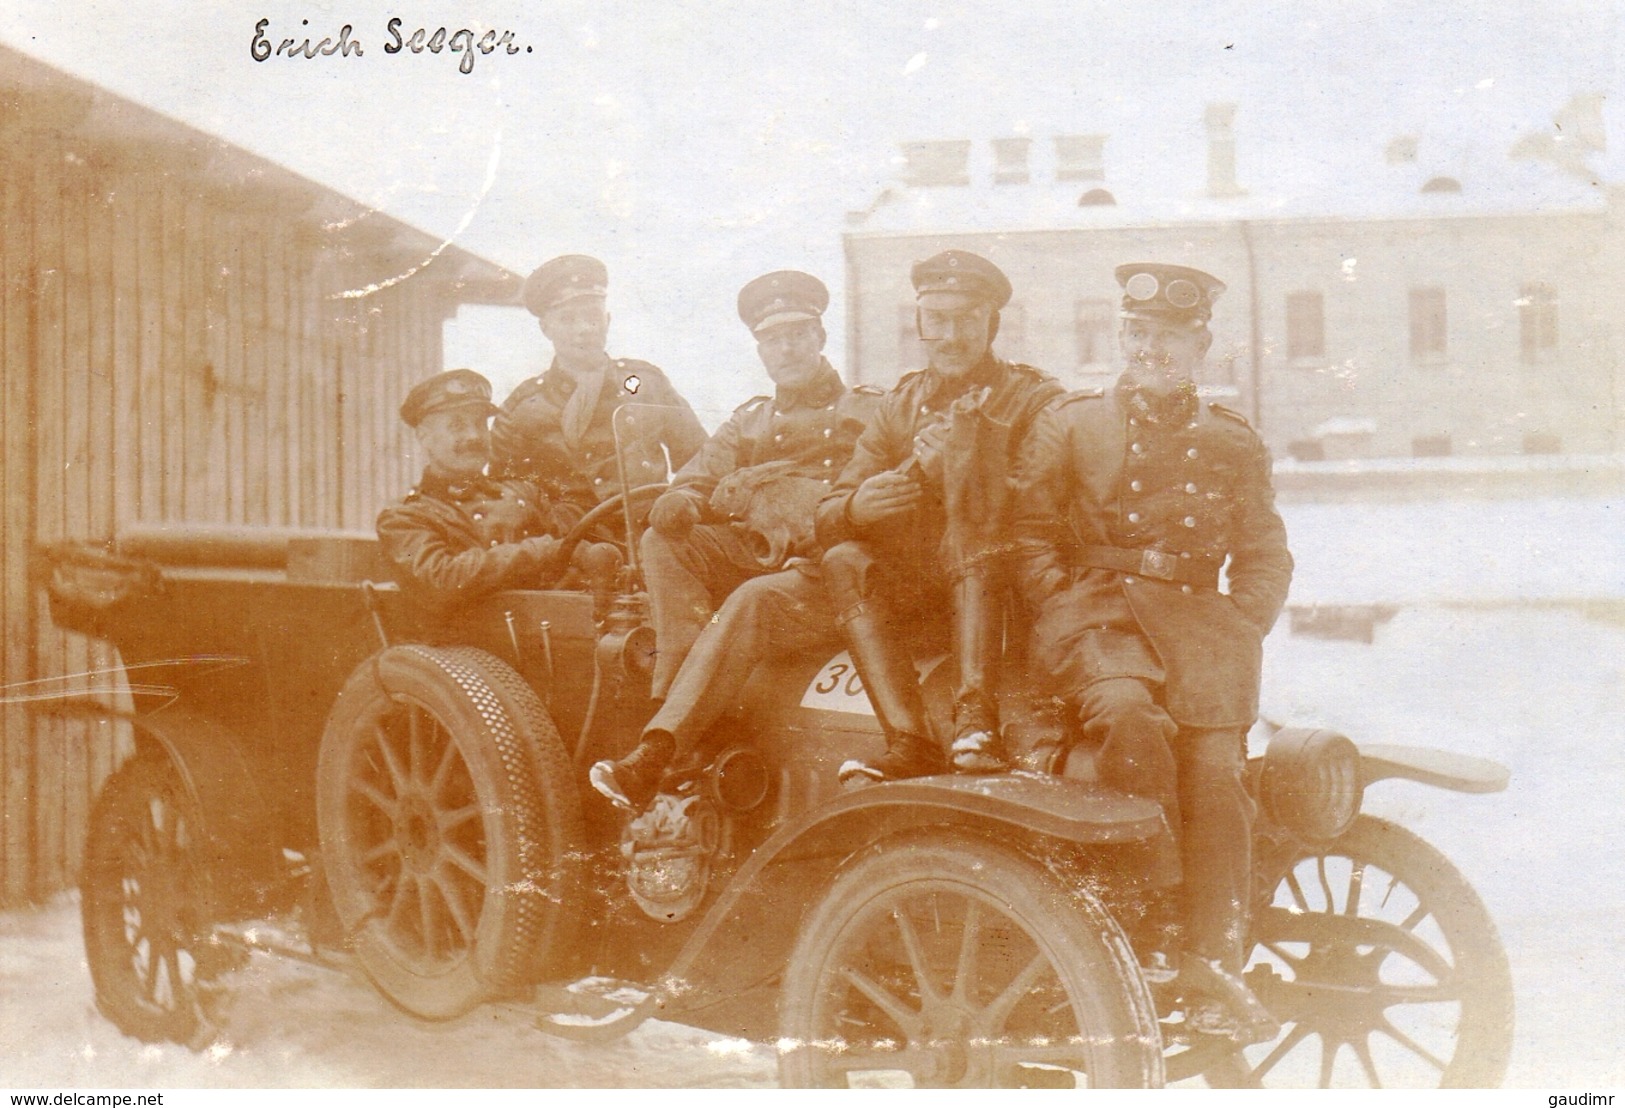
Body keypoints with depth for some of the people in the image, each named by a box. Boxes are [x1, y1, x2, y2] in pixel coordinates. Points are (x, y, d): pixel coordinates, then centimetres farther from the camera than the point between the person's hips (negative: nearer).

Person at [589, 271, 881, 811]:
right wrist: (679, 503, -14)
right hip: (753, 559, 5)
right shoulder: (749, 422, 26)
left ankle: (653, 757, -43)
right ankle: (686, 698, -35)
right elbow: (699, 479, 12)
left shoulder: (870, 412, 12)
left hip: (830, 574, -5)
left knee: (752, 603, -35)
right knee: (664, 543, -19)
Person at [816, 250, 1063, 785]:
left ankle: (976, 718, -44)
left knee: (973, 535, -33)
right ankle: (910, 741, -36)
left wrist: (959, 455, -27)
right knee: (845, 560, -24)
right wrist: (856, 506, -20)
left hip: (996, 583, -3)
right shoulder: (899, 405, 14)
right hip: (913, 583, 4)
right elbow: (827, 519, 5)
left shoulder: (1033, 399, 3)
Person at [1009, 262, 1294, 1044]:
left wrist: (1237, 630, 0)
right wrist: (1069, 607, -9)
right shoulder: (1066, 425, 14)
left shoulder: (1234, 444, 20)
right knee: (1129, 713, -34)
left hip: (1197, 617, 2)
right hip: (1096, 611, -2)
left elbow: (1265, 555, 18)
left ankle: (1211, 967, -13)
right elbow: (1031, 531, 7)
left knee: (1215, 775, -19)